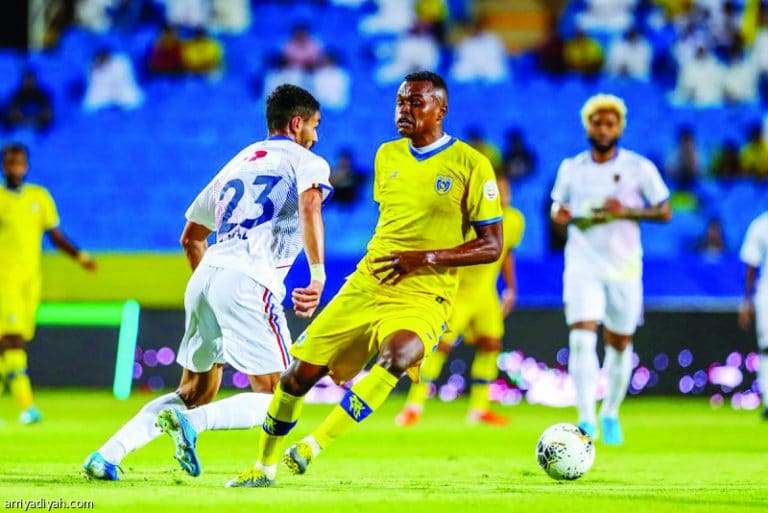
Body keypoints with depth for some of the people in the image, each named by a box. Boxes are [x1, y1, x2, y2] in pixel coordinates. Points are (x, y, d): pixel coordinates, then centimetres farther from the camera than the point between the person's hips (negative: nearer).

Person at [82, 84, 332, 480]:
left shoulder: (238, 163, 30)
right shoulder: (306, 162, 11)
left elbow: (191, 237, 34)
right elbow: (309, 205, -13)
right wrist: (318, 274, -18)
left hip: (205, 274, 7)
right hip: (248, 279, -7)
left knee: (194, 394, 17)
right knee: (275, 400, -4)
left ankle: (108, 454, 1)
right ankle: (189, 422, -27)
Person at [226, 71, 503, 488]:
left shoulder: (471, 165, -6)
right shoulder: (387, 156, 11)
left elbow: (492, 246, -7)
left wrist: (426, 258, -17)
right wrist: (382, 259, 15)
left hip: (422, 299, -5)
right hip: (365, 285, 5)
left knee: (397, 353, -37)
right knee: (300, 372, -1)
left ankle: (314, 445, -30)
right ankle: (265, 466, 21)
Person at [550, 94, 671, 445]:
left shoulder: (639, 168, -1)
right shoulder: (571, 169, 6)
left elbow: (664, 212, 1)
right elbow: (558, 205, 20)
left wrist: (627, 211, -16)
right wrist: (560, 214, -5)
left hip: (624, 267, 0)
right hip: (583, 265, 0)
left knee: (619, 343, 9)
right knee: (582, 337, -17)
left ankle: (610, 414, 30)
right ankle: (586, 419, -21)